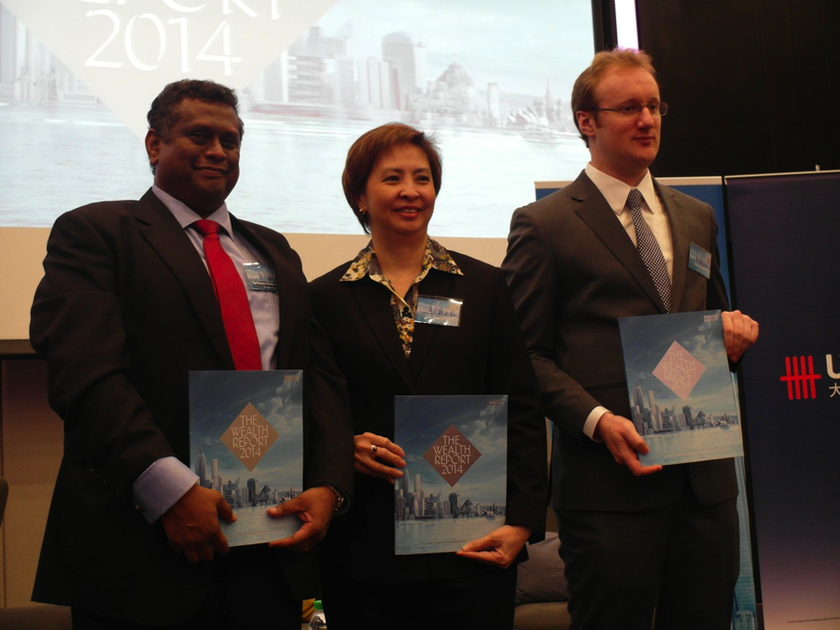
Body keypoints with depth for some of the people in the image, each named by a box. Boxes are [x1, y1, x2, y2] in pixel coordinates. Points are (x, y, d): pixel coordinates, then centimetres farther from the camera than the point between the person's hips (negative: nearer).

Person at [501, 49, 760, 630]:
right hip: (609, 479, -5)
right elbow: (528, 353, -4)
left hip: (705, 474, 6)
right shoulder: (543, 225, -1)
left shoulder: (698, 219, 17)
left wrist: (735, 329, 1)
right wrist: (598, 421, -17)